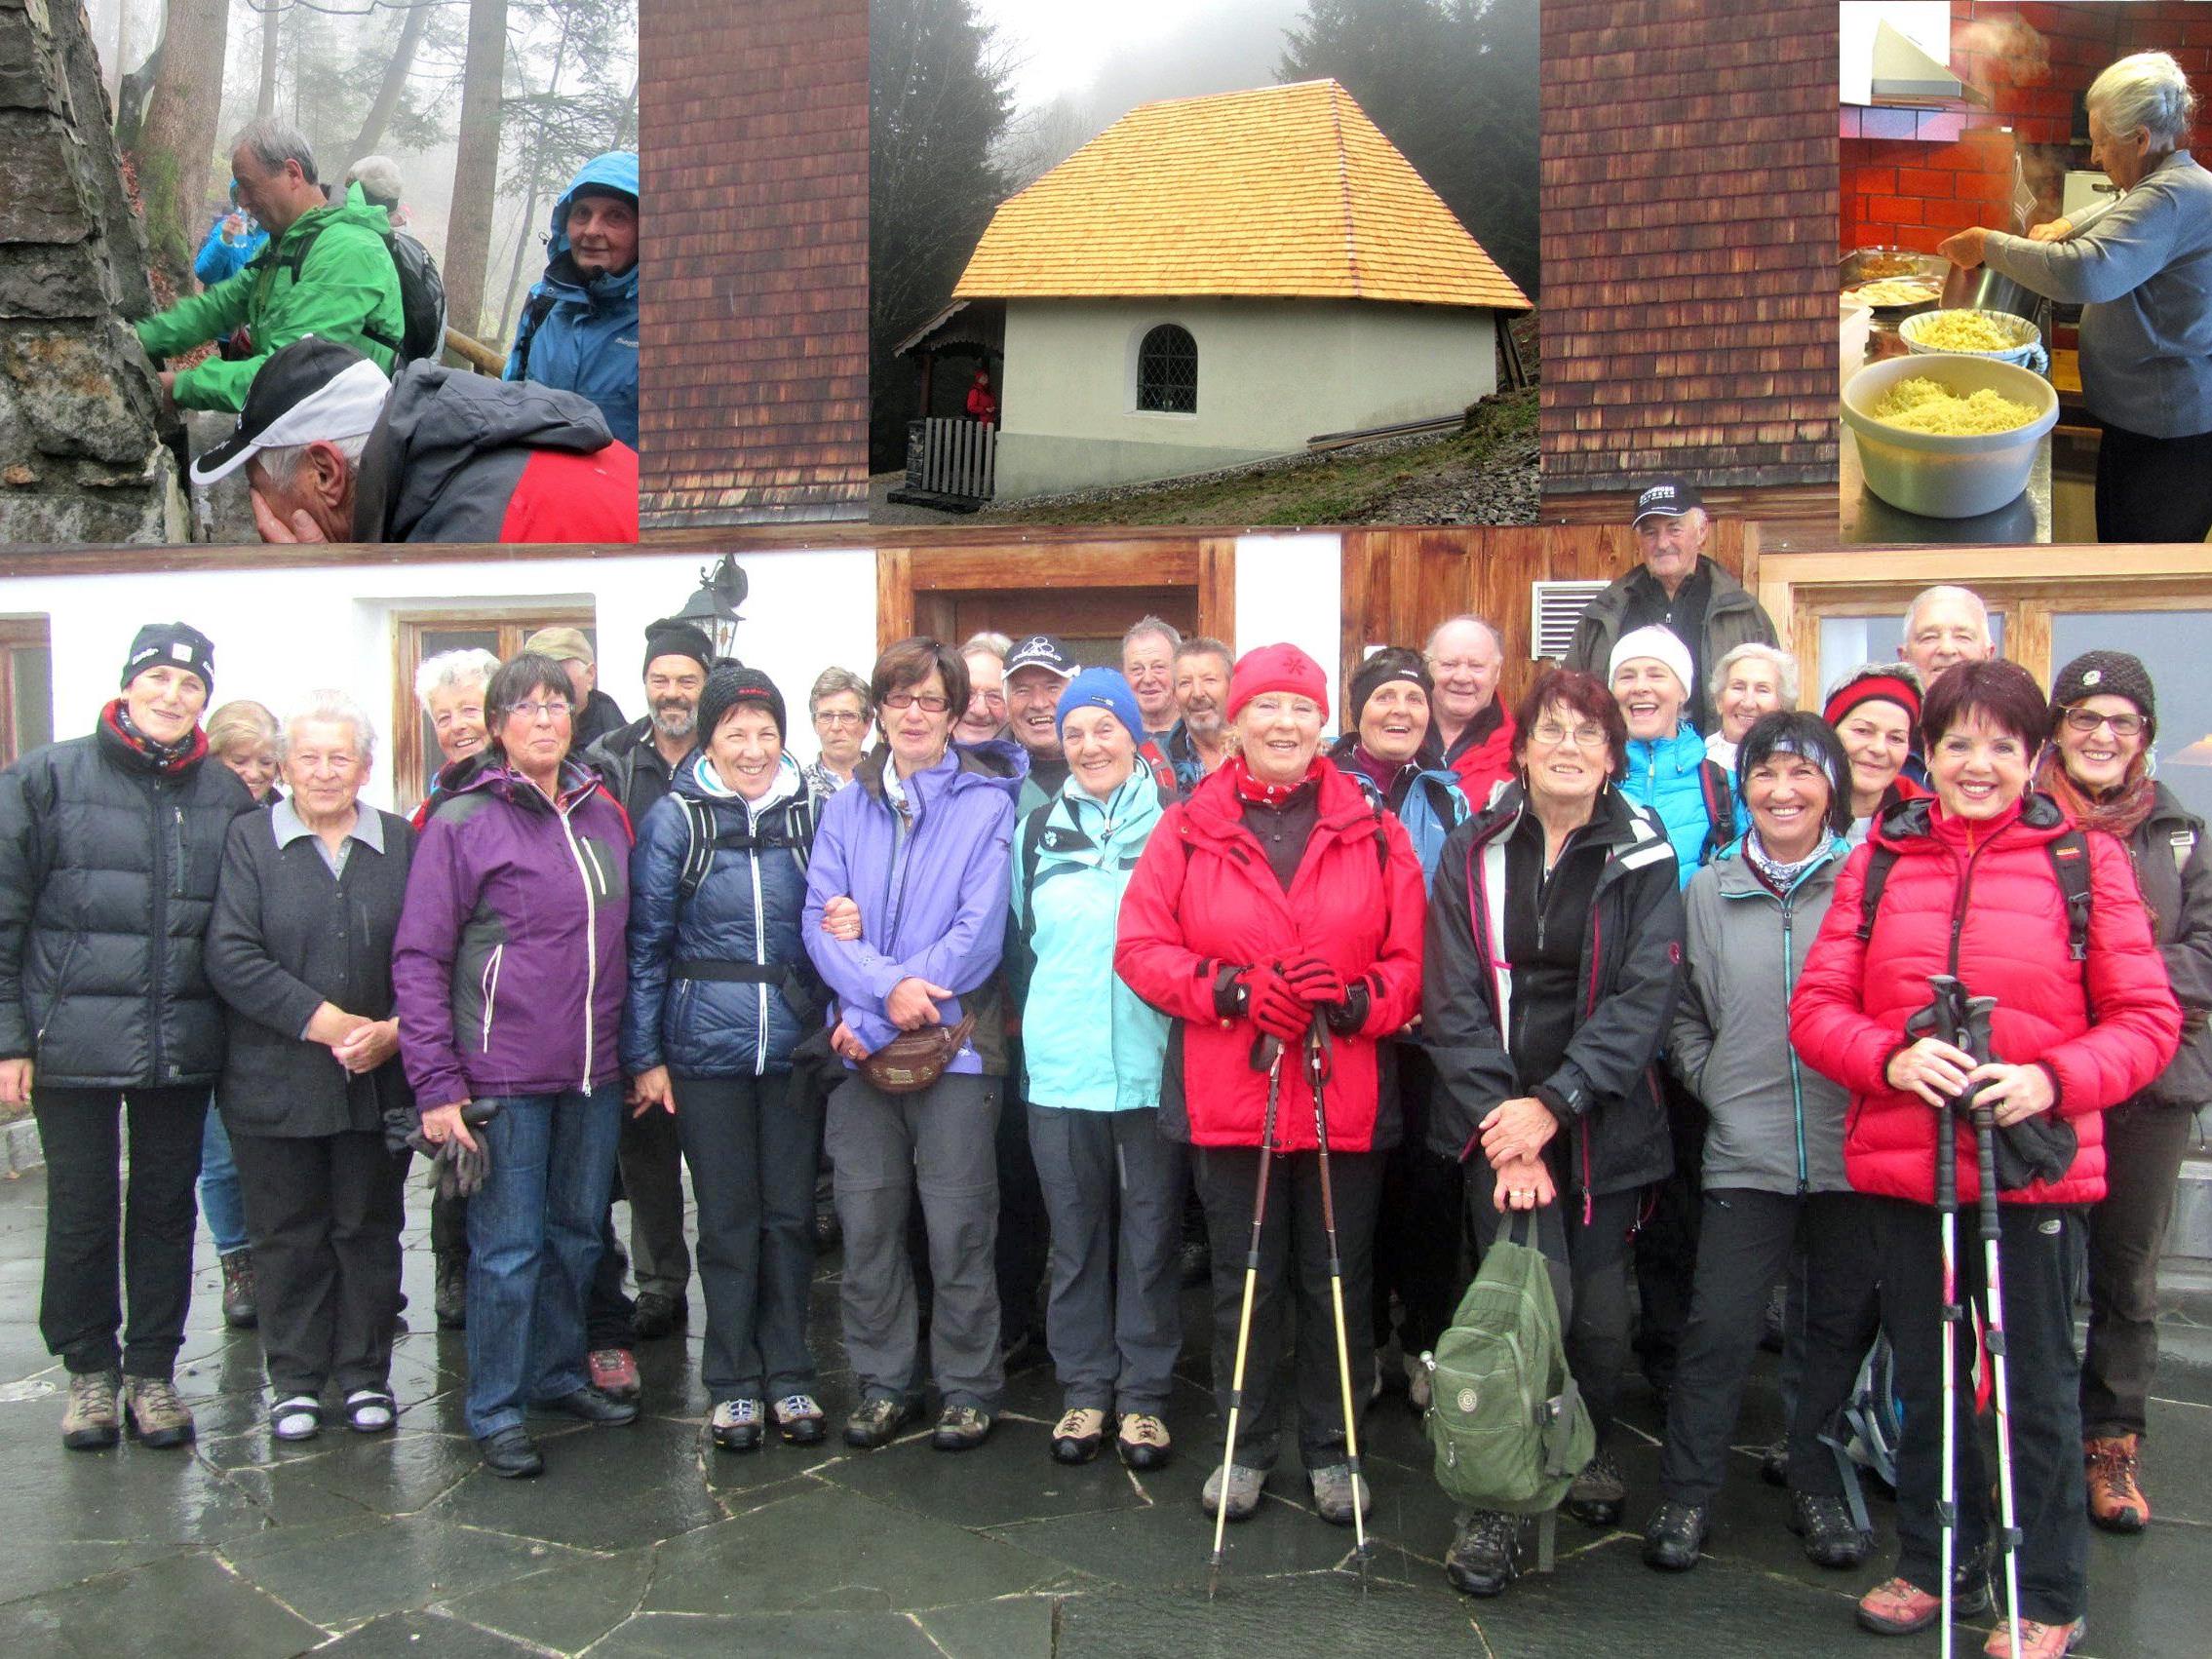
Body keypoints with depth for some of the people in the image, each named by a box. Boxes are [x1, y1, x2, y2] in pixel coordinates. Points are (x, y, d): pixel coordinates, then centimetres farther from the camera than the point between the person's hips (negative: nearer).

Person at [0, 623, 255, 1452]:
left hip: (183, 1045, 2)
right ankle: (89, 1371, 25)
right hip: (73, 1042, -2)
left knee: (167, 1210, 11)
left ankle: (153, 1371, 25)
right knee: (81, 1212, 8)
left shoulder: (227, 797, 5)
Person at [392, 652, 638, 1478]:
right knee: (509, 1248, 1)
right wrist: (436, 1084, -14)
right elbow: (419, 958, -8)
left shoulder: (604, 815, 9)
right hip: (505, 1075, -5)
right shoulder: (463, 821, -7)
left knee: (578, 1231, 16)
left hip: (594, 1070, 5)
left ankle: (559, 1371, 32)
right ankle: (495, 1411, 14)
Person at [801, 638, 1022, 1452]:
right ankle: (884, 1383, 23)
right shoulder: (847, 806, 10)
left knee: (959, 1229, 2)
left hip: (954, 1041, -3)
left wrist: (873, 1019, -12)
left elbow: (980, 930, -10)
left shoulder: (986, 804, -2)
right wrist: (886, 985, -18)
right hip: (861, 1043, 3)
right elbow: (819, 918, 1)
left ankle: (969, 1387, 17)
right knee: (867, 1225, 8)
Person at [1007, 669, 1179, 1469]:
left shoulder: (1172, 823, 0)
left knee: (1150, 1237, 5)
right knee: (1075, 1237, 10)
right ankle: (1085, 1388, 23)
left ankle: (1144, 1394, 18)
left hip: (1151, 1066, -2)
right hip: (1059, 1069, 3)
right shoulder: (1039, 828, 10)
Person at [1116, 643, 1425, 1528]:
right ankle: (1245, 1445, 28)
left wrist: (1354, 1001, -18)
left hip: (1345, 1097, 1)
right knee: (1244, 1281, 11)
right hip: (1227, 1097, 0)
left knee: (1335, 1281, 11)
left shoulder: (1375, 835, 3)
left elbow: (1411, 960, 1)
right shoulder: (1186, 831, 2)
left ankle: (1331, 1449, 28)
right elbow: (1141, 947, -2)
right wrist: (1234, 990, -15)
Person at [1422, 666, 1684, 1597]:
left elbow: (1645, 997, -7)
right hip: (1496, 1113, -1)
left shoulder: (1643, 858, 2)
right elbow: (1452, 998, -1)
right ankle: (1494, 1504, -1)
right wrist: (1499, 1118, -11)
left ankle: (1591, 1453, 34)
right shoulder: (1475, 851, 3)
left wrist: (1554, 1104, -16)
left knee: (1599, 1311, 4)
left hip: (1601, 1122, 1)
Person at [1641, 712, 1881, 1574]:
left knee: (1845, 1323, 11)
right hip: (1745, 1150, 1)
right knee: (1718, 1326, 1)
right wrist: (1711, 1080, 5)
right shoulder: (1710, 891, 8)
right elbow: (1683, 1013, 16)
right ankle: (1686, 1494, 15)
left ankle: (1820, 1486, 28)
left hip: (1855, 1147, -1)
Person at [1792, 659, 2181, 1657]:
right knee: (1923, 1377, 17)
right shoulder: (1879, 862, 5)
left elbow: (2147, 1018, -1)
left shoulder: (2085, 860, -1)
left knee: (2037, 1387, 8)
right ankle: (1934, 1565, 35)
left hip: (2037, 1168, -2)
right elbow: (1816, 1008, 3)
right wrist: (1893, 1058, -15)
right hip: (1902, 1164, 3)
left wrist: (2052, 1080, -18)